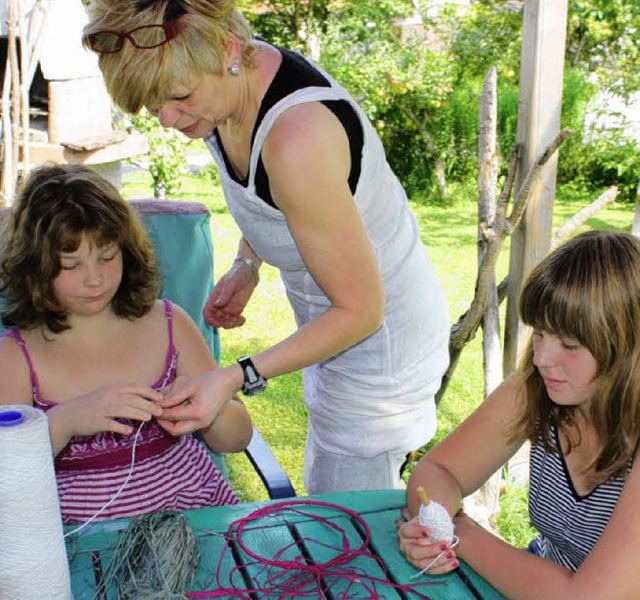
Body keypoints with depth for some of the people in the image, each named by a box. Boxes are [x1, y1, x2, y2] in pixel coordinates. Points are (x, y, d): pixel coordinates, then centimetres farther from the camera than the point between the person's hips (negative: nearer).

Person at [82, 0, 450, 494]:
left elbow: (360, 311, -27)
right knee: (322, 497, 23)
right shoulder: (236, 76, -9)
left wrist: (239, 376, -32)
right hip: (331, 319, 9)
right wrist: (246, 265, -1)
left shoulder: (298, 138, -36)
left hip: (379, 337, -9)